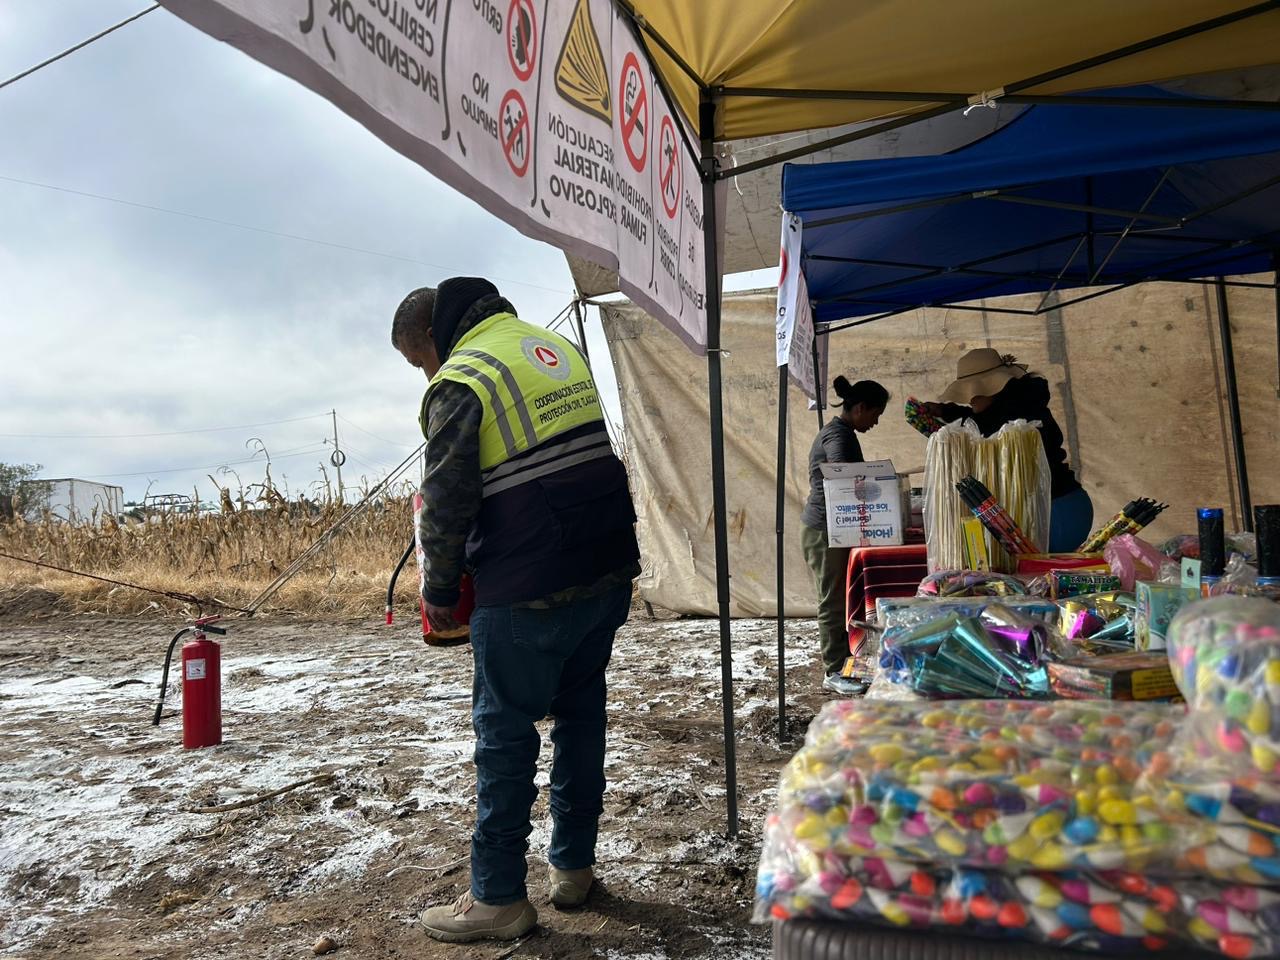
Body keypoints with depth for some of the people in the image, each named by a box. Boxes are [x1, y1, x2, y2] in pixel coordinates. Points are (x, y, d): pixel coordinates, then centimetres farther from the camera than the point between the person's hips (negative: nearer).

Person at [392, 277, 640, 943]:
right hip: (609, 570, 8)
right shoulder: (560, 349, 14)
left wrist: (439, 593, 3)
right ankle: (573, 867, 30)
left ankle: (498, 898, 15)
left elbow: (446, 506, -11)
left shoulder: (459, 382, -9)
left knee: (505, 731, 5)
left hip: (528, 593, -7)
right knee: (580, 714, 17)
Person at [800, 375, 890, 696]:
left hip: (834, 529, 10)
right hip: (824, 531, -10)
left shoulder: (842, 433, 15)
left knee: (842, 598, 14)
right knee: (833, 601, -2)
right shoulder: (838, 436, -17)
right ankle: (834, 672, 6)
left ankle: (844, 661, 22)